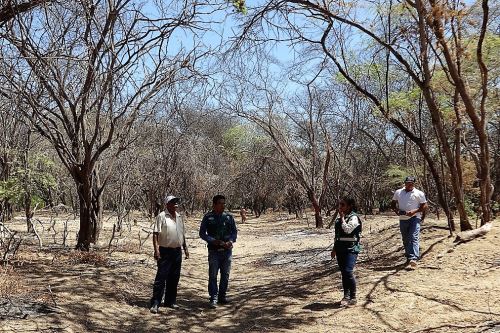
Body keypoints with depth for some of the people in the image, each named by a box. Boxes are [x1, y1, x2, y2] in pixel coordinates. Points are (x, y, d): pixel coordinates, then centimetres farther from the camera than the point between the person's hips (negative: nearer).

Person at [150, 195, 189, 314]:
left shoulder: (179, 217, 13)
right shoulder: (162, 216, -8)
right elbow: (155, 234, -12)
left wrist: (185, 248, 17)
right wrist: (156, 249, -20)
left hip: (177, 251, 7)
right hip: (165, 251, -7)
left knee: (174, 278, 12)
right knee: (161, 278, -6)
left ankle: (170, 301, 22)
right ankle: (155, 303, -1)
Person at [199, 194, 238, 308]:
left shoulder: (228, 217, 4)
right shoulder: (208, 217, -3)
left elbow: (234, 231, 10)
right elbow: (202, 233, -1)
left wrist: (231, 241, -9)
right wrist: (213, 241, -15)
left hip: (227, 250, 3)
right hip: (214, 251, -3)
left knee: (225, 275, 10)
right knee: (213, 275, -3)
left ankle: (222, 296, 24)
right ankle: (213, 299, 4)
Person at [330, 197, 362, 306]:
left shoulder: (354, 217, -9)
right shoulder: (339, 219, 13)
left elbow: (348, 229, -25)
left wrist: (342, 218, -15)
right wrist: (334, 248, 20)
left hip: (351, 248, -7)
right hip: (340, 248, 7)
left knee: (348, 272, -15)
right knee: (343, 273, 11)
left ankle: (353, 297, -4)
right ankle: (346, 296, 21)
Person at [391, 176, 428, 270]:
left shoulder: (419, 193, 0)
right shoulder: (398, 192, 10)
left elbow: (424, 206, -2)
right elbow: (393, 203, 18)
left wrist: (414, 211, -16)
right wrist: (396, 210, -4)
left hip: (415, 218, -4)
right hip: (403, 219, 5)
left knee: (414, 238, -15)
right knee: (405, 240, 13)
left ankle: (413, 259, -23)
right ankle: (408, 258, 29)